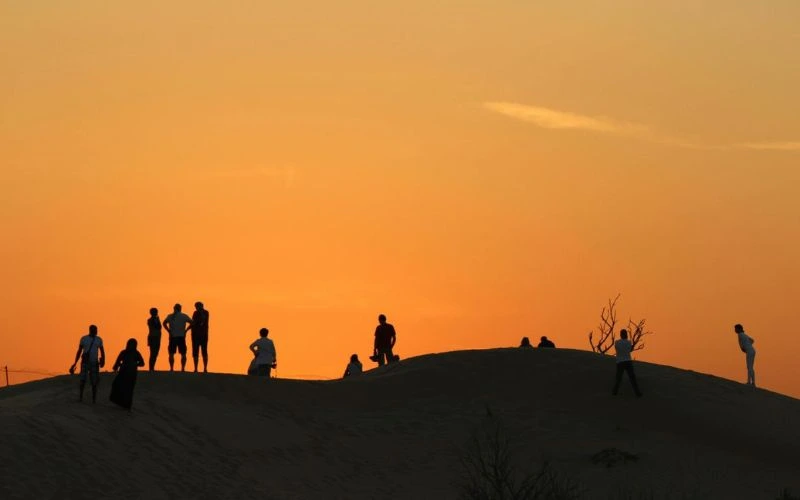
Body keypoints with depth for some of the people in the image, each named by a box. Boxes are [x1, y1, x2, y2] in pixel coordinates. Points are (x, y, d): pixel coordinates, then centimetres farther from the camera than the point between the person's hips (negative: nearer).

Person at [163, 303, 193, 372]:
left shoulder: (170, 316, 5)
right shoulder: (184, 316, 3)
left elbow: (164, 323, -4)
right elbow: (191, 323, -5)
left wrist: (169, 331, 1)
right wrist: (185, 330, 0)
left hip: (172, 337, 0)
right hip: (181, 337, 0)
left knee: (171, 354, 6)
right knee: (183, 354, 7)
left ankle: (171, 369, 0)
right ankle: (183, 369, 0)